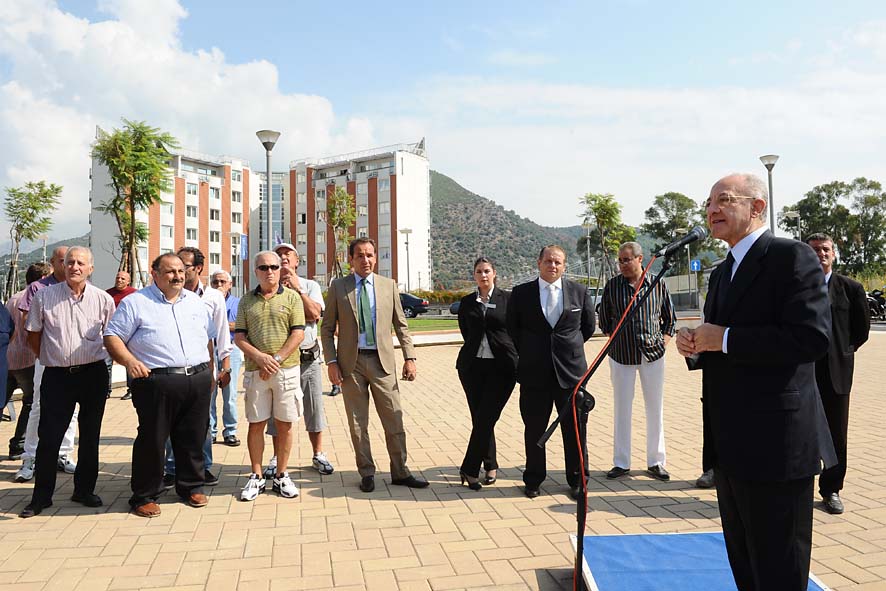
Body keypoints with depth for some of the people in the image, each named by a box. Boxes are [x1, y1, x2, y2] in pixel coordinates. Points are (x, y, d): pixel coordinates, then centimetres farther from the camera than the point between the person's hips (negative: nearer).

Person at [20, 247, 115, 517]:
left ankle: (84, 490, 24)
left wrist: (92, 360, 8)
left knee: (90, 436, 10)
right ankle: (41, 496, 17)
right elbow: (33, 335, 7)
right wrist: (51, 359, 8)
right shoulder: (44, 296, -1)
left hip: (93, 374, 1)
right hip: (56, 375, 0)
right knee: (48, 437, 2)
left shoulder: (103, 299, -1)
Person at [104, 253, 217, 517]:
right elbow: (112, 337, -3)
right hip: (156, 382, -5)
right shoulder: (136, 302, 0)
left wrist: (208, 372, 17)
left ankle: (191, 486, 27)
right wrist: (130, 361, -19)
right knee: (152, 440, 1)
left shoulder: (196, 301, 16)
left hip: (198, 380, 5)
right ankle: (144, 495, 16)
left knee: (194, 438, 11)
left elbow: (209, 337, 22)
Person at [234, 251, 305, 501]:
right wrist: (260, 357, -12)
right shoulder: (247, 300, 10)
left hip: (287, 369, -1)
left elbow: (298, 334, -5)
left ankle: (281, 475, 17)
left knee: (284, 424, 5)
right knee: (256, 424, 6)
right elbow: (239, 337, 4)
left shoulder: (291, 297, 3)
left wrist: (277, 359, -13)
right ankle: (256, 476, 18)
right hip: (255, 371, 2)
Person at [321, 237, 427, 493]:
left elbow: (401, 325, 8)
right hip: (351, 362, -1)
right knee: (358, 423, 7)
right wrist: (331, 362, -5)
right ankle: (367, 473, 22)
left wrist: (409, 357, 0)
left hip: (382, 361, 1)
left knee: (394, 421, 4)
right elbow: (327, 329, 4)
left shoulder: (389, 285, 6)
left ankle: (400, 472, 18)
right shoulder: (338, 287, 3)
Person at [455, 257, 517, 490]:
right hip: (472, 366, 3)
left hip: (501, 367, -3)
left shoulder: (508, 299, 1)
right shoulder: (466, 302, 9)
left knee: (485, 419, -7)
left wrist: (516, 361, 4)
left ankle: (469, 469, 4)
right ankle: (491, 464, 23)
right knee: (480, 419, 6)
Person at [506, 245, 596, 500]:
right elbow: (512, 328, 11)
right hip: (534, 373, 0)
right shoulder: (521, 293, 1)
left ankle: (577, 481, 22)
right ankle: (533, 480, 23)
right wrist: (528, 353, 9)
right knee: (534, 429, 8)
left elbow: (589, 325, 15)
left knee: (574, 428, 7)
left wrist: (569, 347, 11)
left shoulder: (579, 292, 3)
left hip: (570, 370, 1)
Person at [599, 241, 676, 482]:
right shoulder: (612, 286, 0)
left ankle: (655, 462, 19)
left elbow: (670, 319, 11)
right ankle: (621, 463, 17)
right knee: (622, 409, 6)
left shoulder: (658, 285, 0)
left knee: (655, 409, 7)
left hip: (653, 354, 0)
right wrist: (616, 341, 5)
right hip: (621, 356, 0)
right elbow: (604, 320, 11)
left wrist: (663, 343, 2)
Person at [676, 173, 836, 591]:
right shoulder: (722, 272, 16)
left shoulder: (791, 257, -11)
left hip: (775, 443, -8)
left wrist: (724, 339, -19)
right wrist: (695, 347, 0)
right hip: (730, 443, 9)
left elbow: (812, 337, -24)